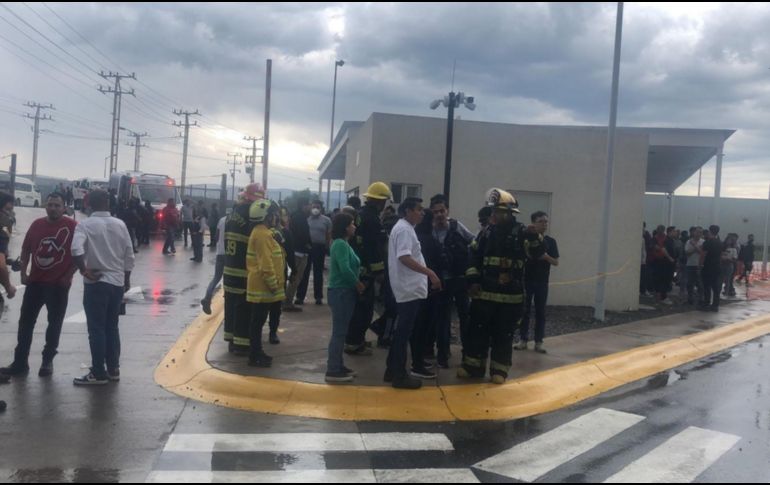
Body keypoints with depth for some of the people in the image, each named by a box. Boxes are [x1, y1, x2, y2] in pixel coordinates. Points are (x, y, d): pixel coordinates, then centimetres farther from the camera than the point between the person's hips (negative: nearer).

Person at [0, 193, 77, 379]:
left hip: (59, 284, -4)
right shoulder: (37, 224, 5)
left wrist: (69, 275, -10)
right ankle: (20, 362, 16)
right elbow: (26, 249, 12)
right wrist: (23, 273, 5)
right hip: (35, 282, 4)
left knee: (54, 324, 7)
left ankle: (47, 361, 20)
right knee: (25, 322, 7)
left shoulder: (72, 226, -9)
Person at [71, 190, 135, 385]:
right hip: (117, 282, 4)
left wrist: (84, 270, -14)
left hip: (96, 283, -4)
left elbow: (76, 250, -25)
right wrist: (127, 279, 17)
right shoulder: (120, 225, 4)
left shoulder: (85, 225, -8)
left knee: (96, 329, 1)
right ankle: (113, 370, 19)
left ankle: (98, 374, 5)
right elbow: (129, 255, 7)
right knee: (112, 327, 14)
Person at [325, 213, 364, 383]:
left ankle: (337, 366, 23)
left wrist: (356, 284, 0)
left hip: (344, 292, 10)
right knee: (339, 332, -5)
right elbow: (345, 269, -27)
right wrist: (358, 284, -14)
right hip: (341, 292, -10)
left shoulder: (343, 244, 14)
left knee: (340, 331, 15)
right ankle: (333, 371, 0)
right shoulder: (341, 244, -17)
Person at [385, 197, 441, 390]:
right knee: (404, 332, -4)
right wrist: (430, 273, -31)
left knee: (402, 331, 15)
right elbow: (404, 258, -28)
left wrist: (426, 274, 27)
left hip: (410, 287, 10)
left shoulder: (404, 228, 18)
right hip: (409, 289, -10)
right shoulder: (404, 229, -15)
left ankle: (393, 370, 22)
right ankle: (399, 375, 2)